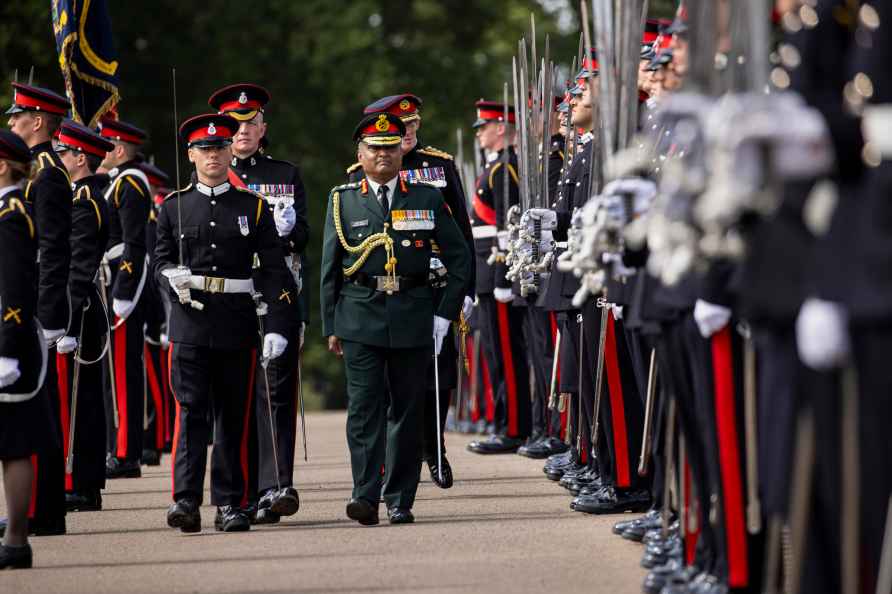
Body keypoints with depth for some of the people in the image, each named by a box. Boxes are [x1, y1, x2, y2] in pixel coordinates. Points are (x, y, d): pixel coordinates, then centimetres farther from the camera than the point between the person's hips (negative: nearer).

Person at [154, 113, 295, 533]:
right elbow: (160, 262, 12)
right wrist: (173, 277, -12)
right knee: (191, 411, -9)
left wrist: (276, 327, -6)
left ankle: (231, 503, 11)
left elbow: (274, 270, 3)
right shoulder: (174, 206, 8)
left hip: (237, 325, 1)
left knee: (234, 416, 5)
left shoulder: (253, 207, 6)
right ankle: (186, 501, -15)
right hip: (190, 323, -1)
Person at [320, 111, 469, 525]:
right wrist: (331, 326, 4)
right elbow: (329, 268, 9)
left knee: (407, 409, 4)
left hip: (413, 316, 1)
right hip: (360, 316, -1)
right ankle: (365, 496, -14)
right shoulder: (343, 201, 7)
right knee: (364, 407, -9)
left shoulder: (427, 199, 7)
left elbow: (459, 258, 9)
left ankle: (400, 500, 10)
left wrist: (444, 314, 2)